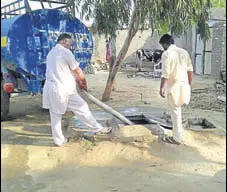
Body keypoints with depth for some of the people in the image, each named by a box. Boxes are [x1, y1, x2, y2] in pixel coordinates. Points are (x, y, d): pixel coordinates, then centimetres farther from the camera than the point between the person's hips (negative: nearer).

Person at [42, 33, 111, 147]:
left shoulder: (50, 53, 16)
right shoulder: (66, 52, -10)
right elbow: (77, 71, -2)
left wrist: (78, 81, 24)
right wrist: (84, 83, 14)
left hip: (50, 88, 8)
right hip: (63, 89, -8)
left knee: (55, 115, 15)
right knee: (82, 108, 5)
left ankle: (58, 140, 23)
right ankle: (96, 128, 17)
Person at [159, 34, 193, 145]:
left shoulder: (166, 53, -11)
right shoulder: (184, 52, 10)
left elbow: (165, 73, -17)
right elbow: (190, 70, 11)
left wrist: (161, 88, -10)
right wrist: (189, 84, 18)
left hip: (174, 86, -7)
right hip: (184, 85, 7)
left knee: (175, 111, 2)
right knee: (176, 109, 22)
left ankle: (177, 138, 9)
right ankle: (178, 133, 33)